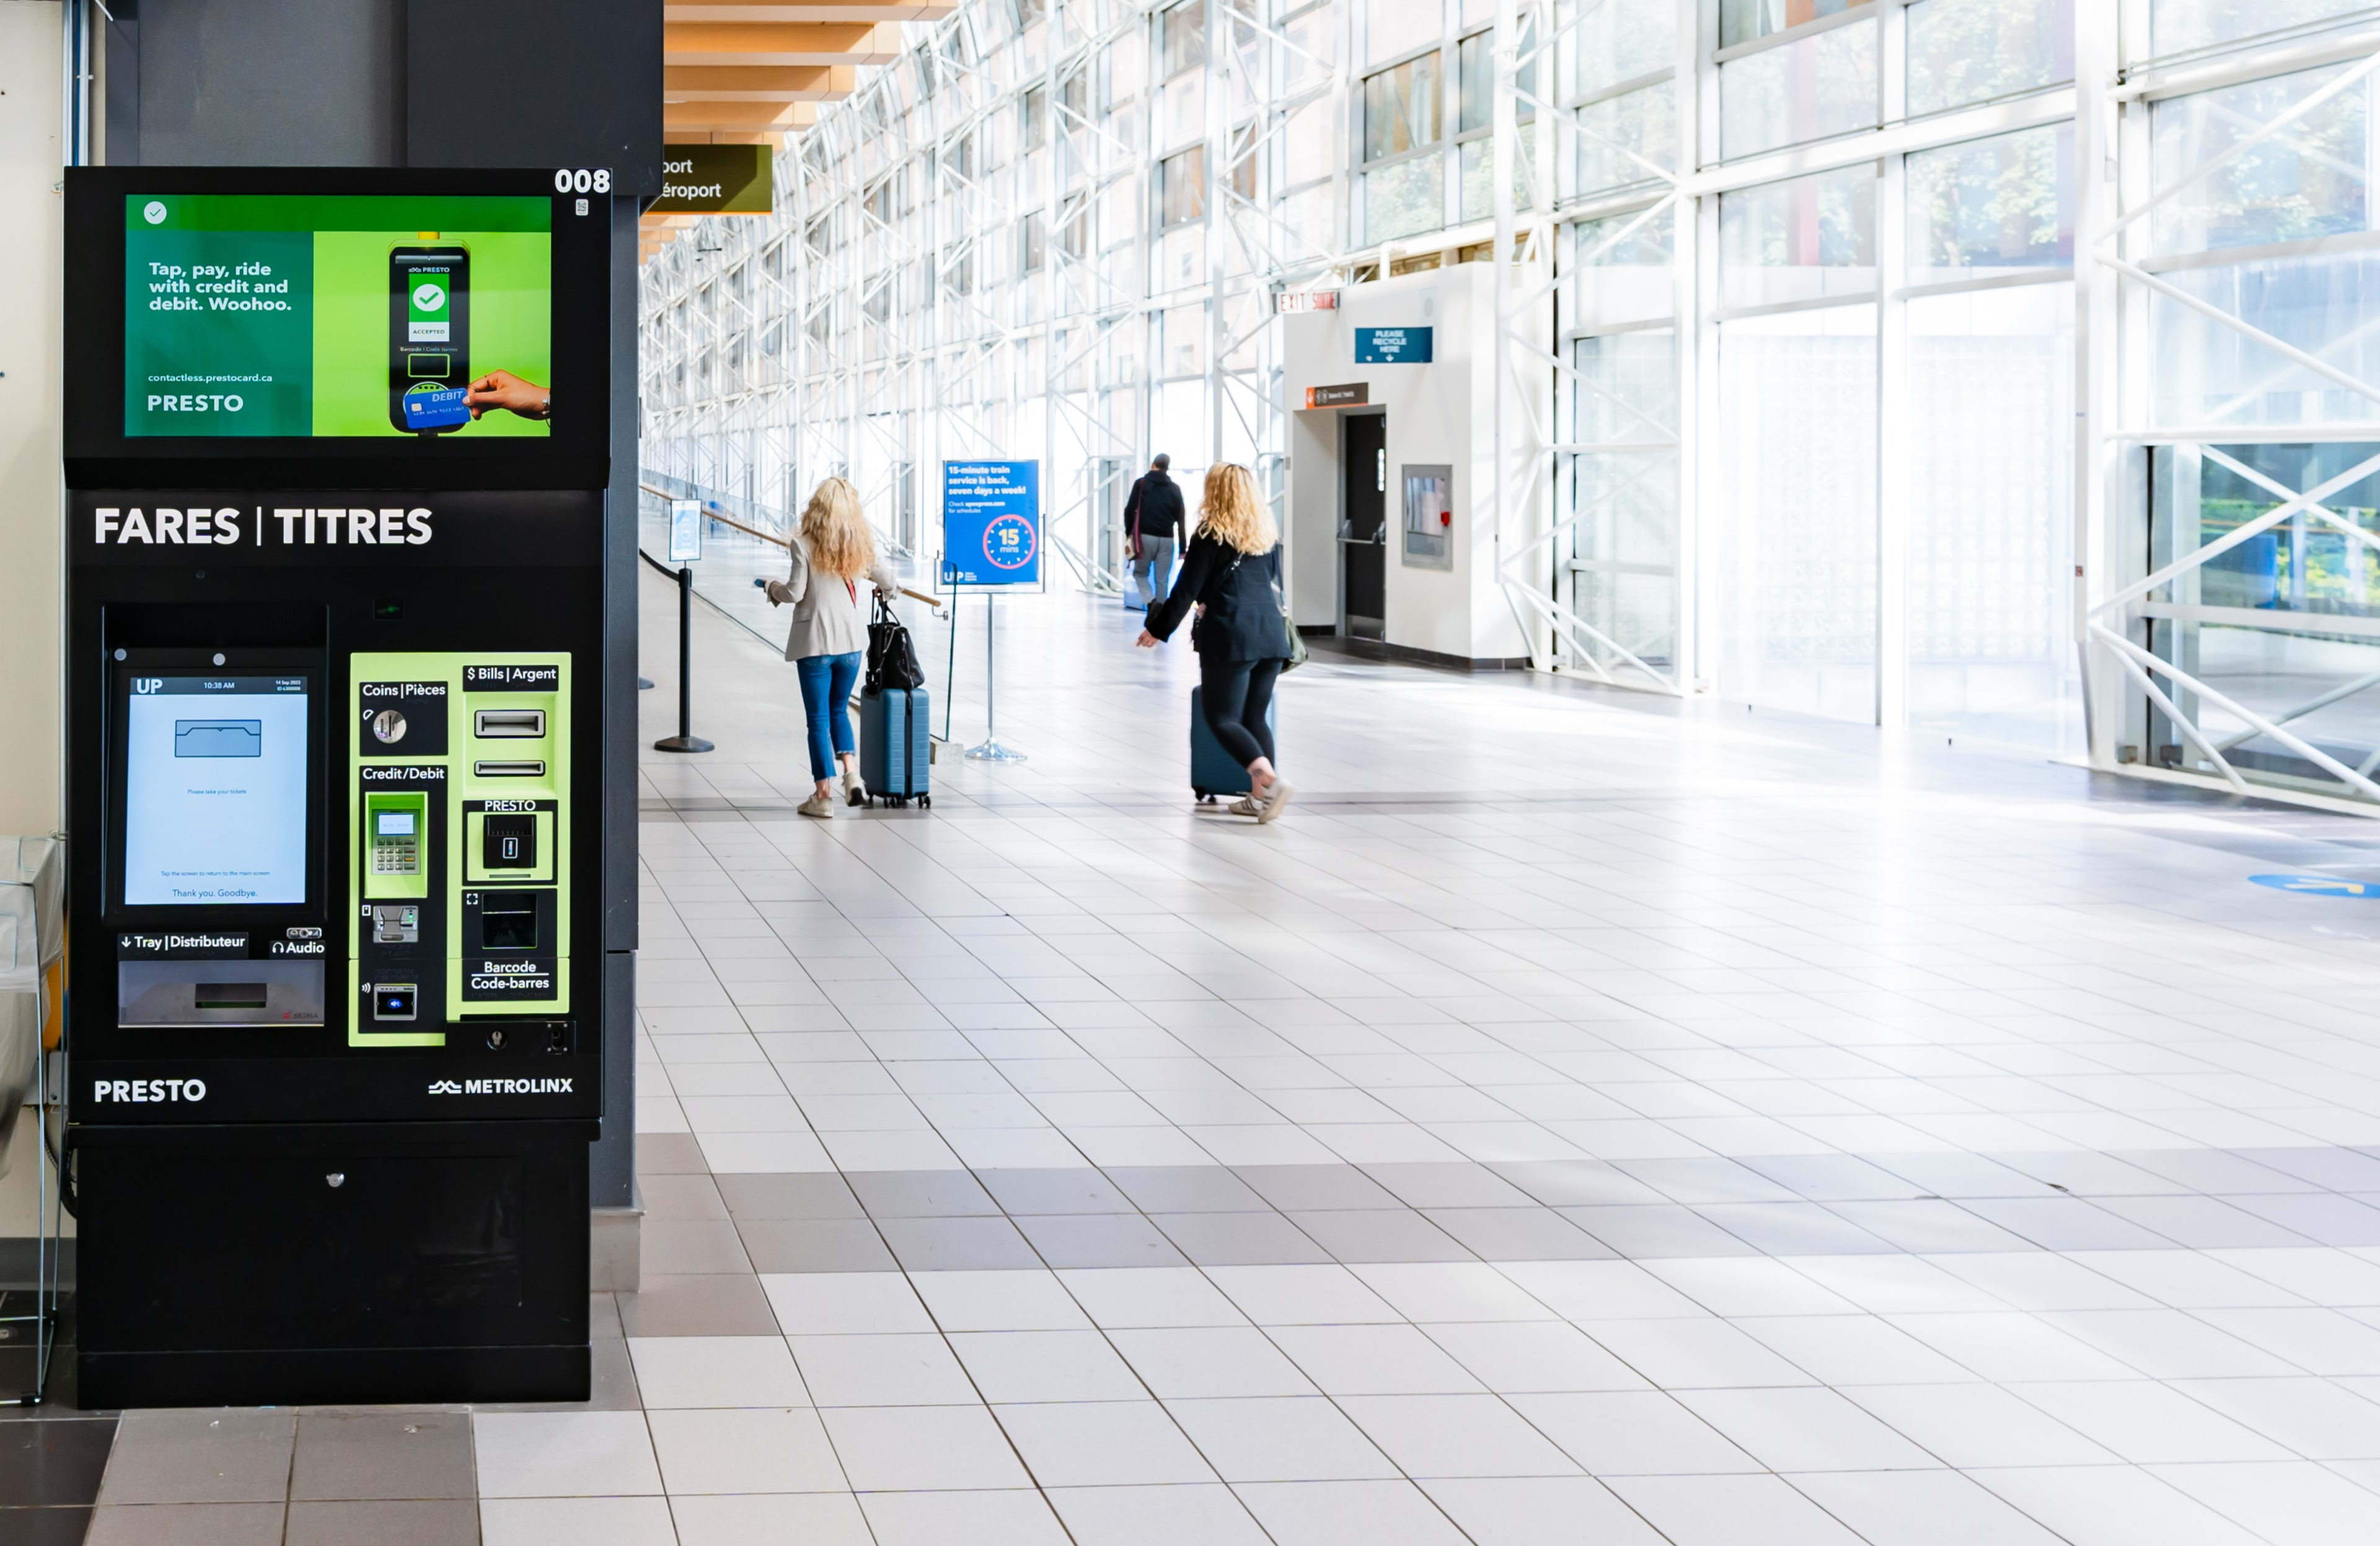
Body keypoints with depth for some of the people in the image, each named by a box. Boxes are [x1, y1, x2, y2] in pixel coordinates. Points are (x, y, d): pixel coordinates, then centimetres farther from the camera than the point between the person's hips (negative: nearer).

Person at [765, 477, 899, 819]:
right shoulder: (860, 544, 2)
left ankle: (824, 795, 5)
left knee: (818, 719, 4)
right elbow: (888, 582, 14)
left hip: (815, 642, -4)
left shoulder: (805, 544, -11)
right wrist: (888, 588, 38)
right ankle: (851, 772, 1)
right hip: (852, 640, 4)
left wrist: (774, 587, 10)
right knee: (839, 710, 21)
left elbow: (795, 593, -12)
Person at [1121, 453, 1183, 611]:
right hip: (1167, 539, 2)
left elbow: (1130, 511, -3)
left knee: (1140, 573, 12)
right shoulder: (1175, 489, 9)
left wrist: (1128, 535, 5)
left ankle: (1151, 602, -13)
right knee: (1162, 579, 7)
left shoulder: (1141, 484, 2)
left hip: (1145, 536, -2)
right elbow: (1180, 519, 8)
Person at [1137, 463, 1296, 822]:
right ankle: (1261, 797, 5)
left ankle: (1270, 780, -22)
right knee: (1255, 717, 12)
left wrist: (1158, 630, 6)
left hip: (1230, 633, -6)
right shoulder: (1267, 533, 14)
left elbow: (1187, 590, -3)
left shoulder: (1211, 535, -3)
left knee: (1223, 719, -3)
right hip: (1271, 632, 6)